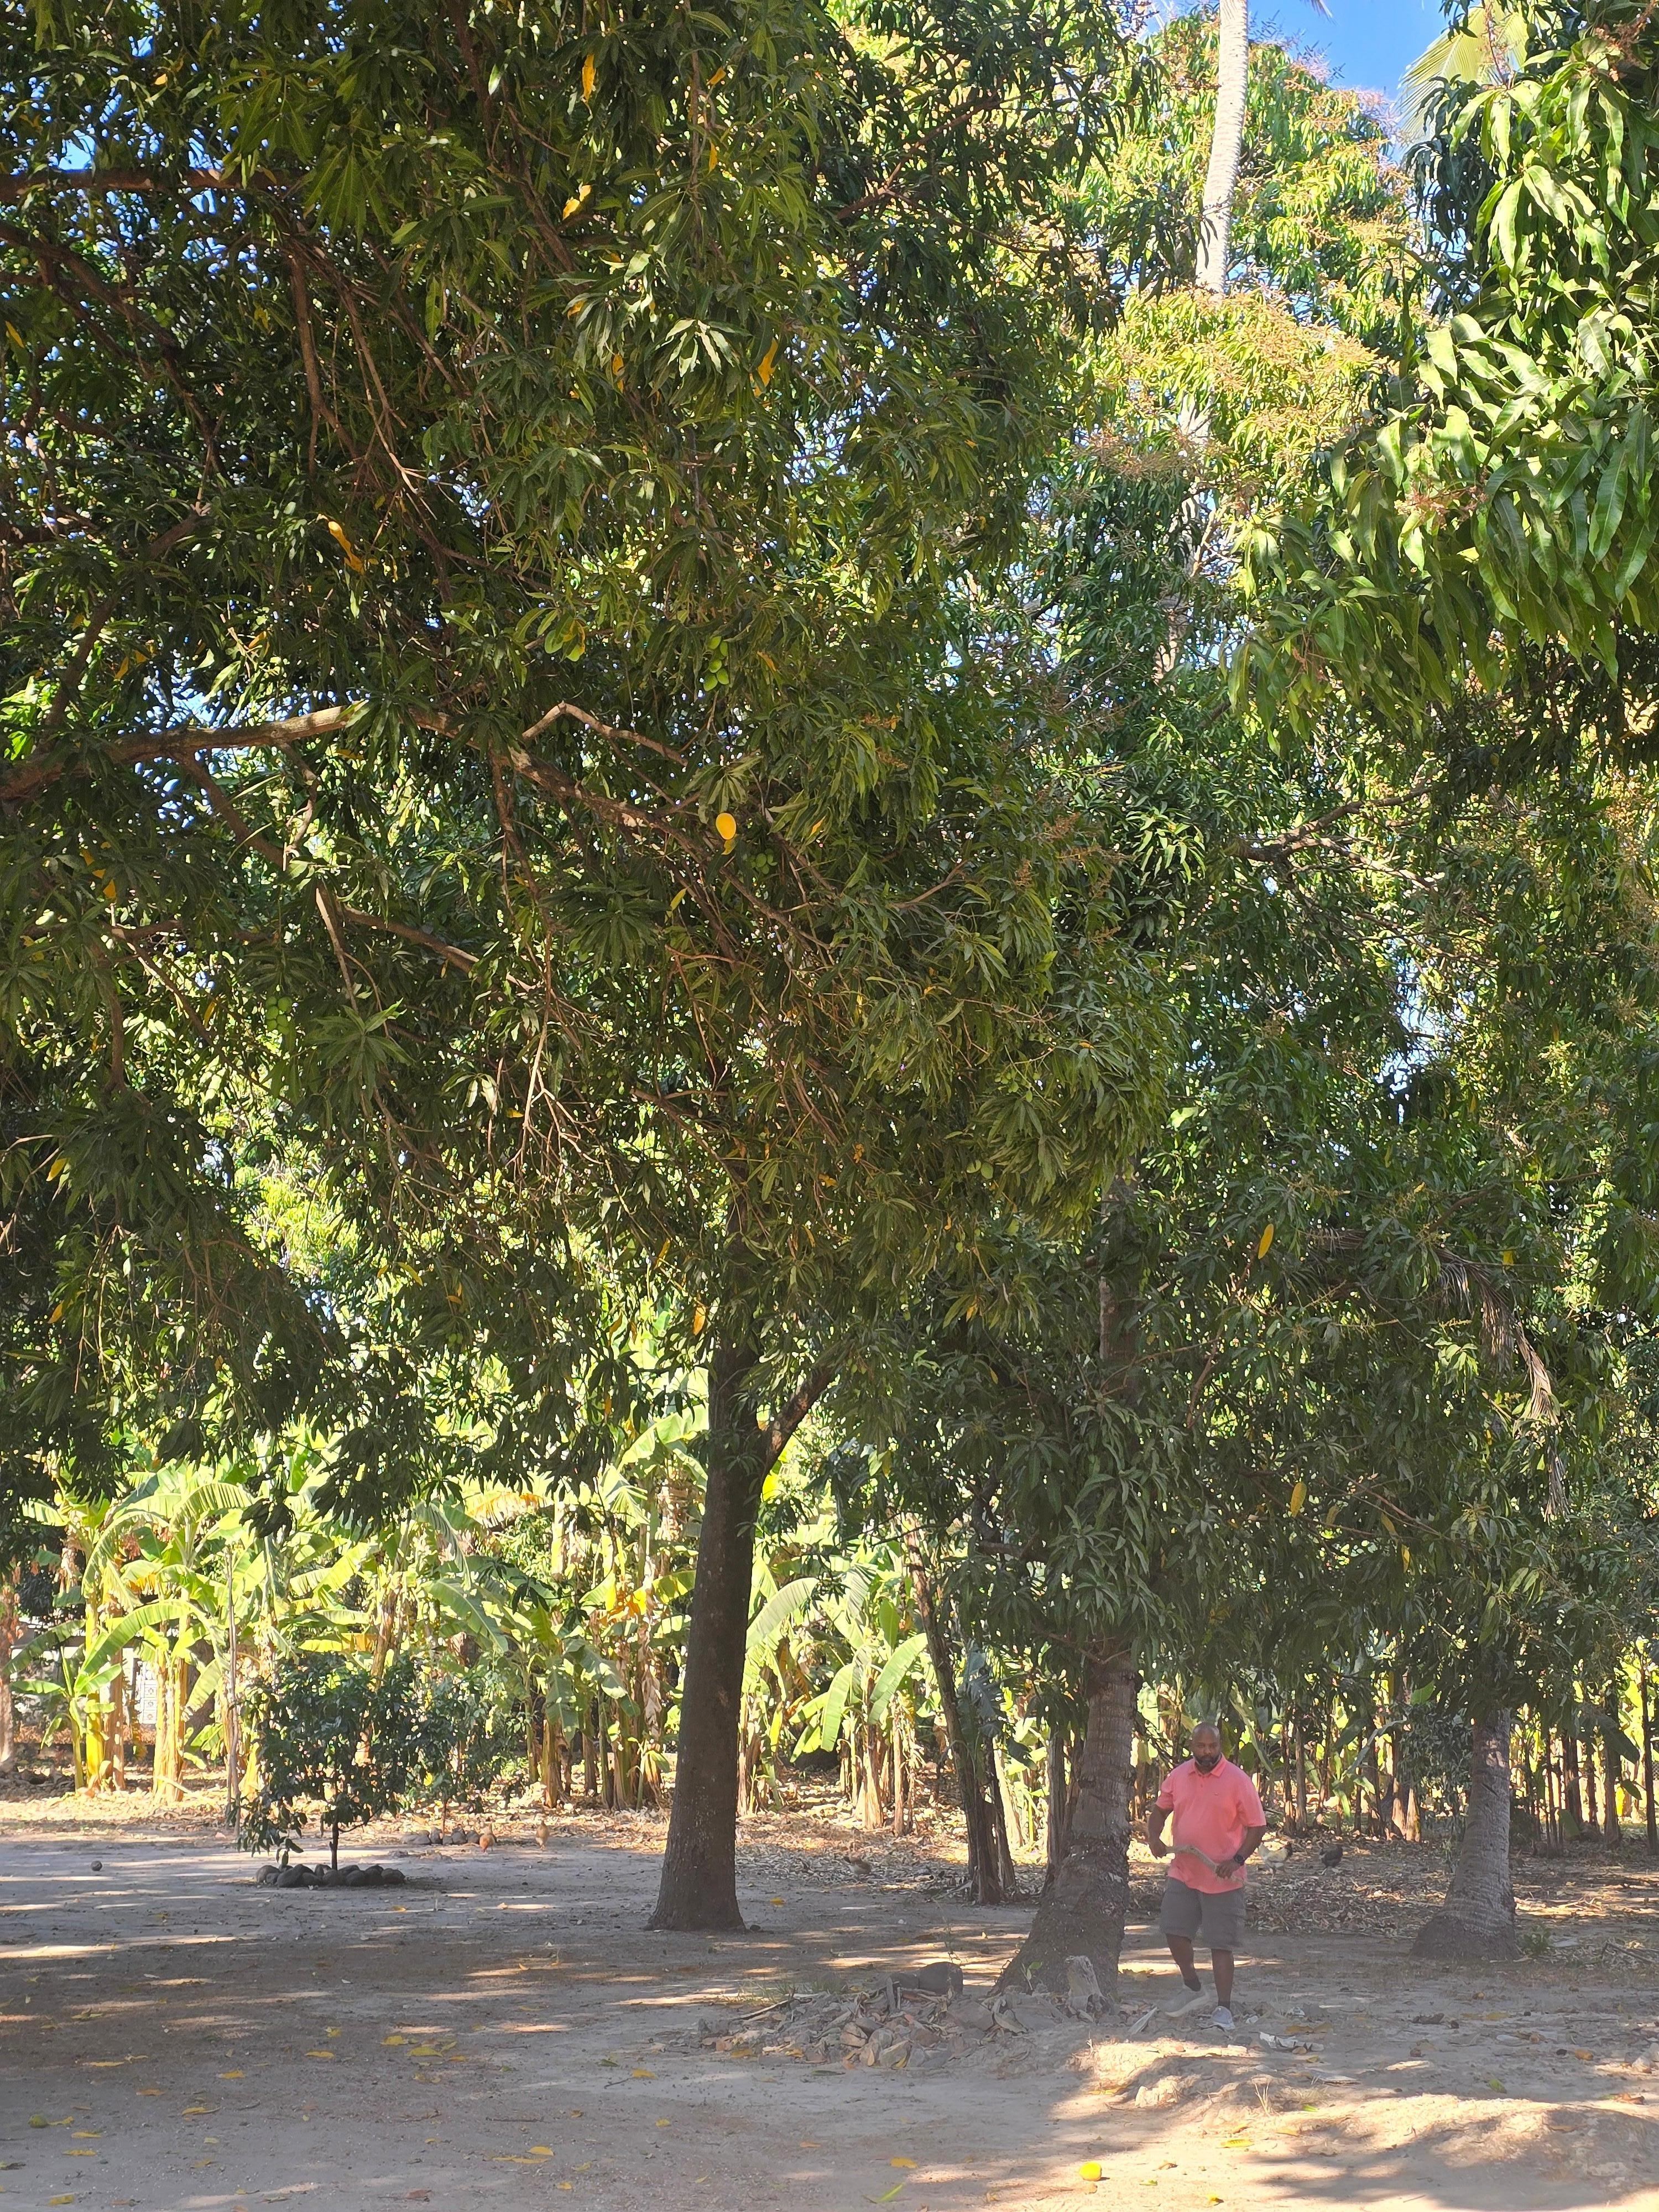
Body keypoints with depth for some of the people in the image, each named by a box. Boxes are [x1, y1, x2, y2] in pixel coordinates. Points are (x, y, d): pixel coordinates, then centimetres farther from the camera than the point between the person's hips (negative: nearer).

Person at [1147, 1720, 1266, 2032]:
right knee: (1175, 1931, 8)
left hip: (1222, 1878, -5)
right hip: (1182, 1872, 5)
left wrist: (1237, 1860, -19)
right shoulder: (1179, 1775, 2)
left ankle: (1224, 2007, 9)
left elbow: (1257, 1827, -8)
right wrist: (1154, 1836, -3)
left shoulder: (1237, 1780, -12)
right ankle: (1191, 1988, 31)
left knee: (1221, 1944, 0)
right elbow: (1161, 1809, 16)